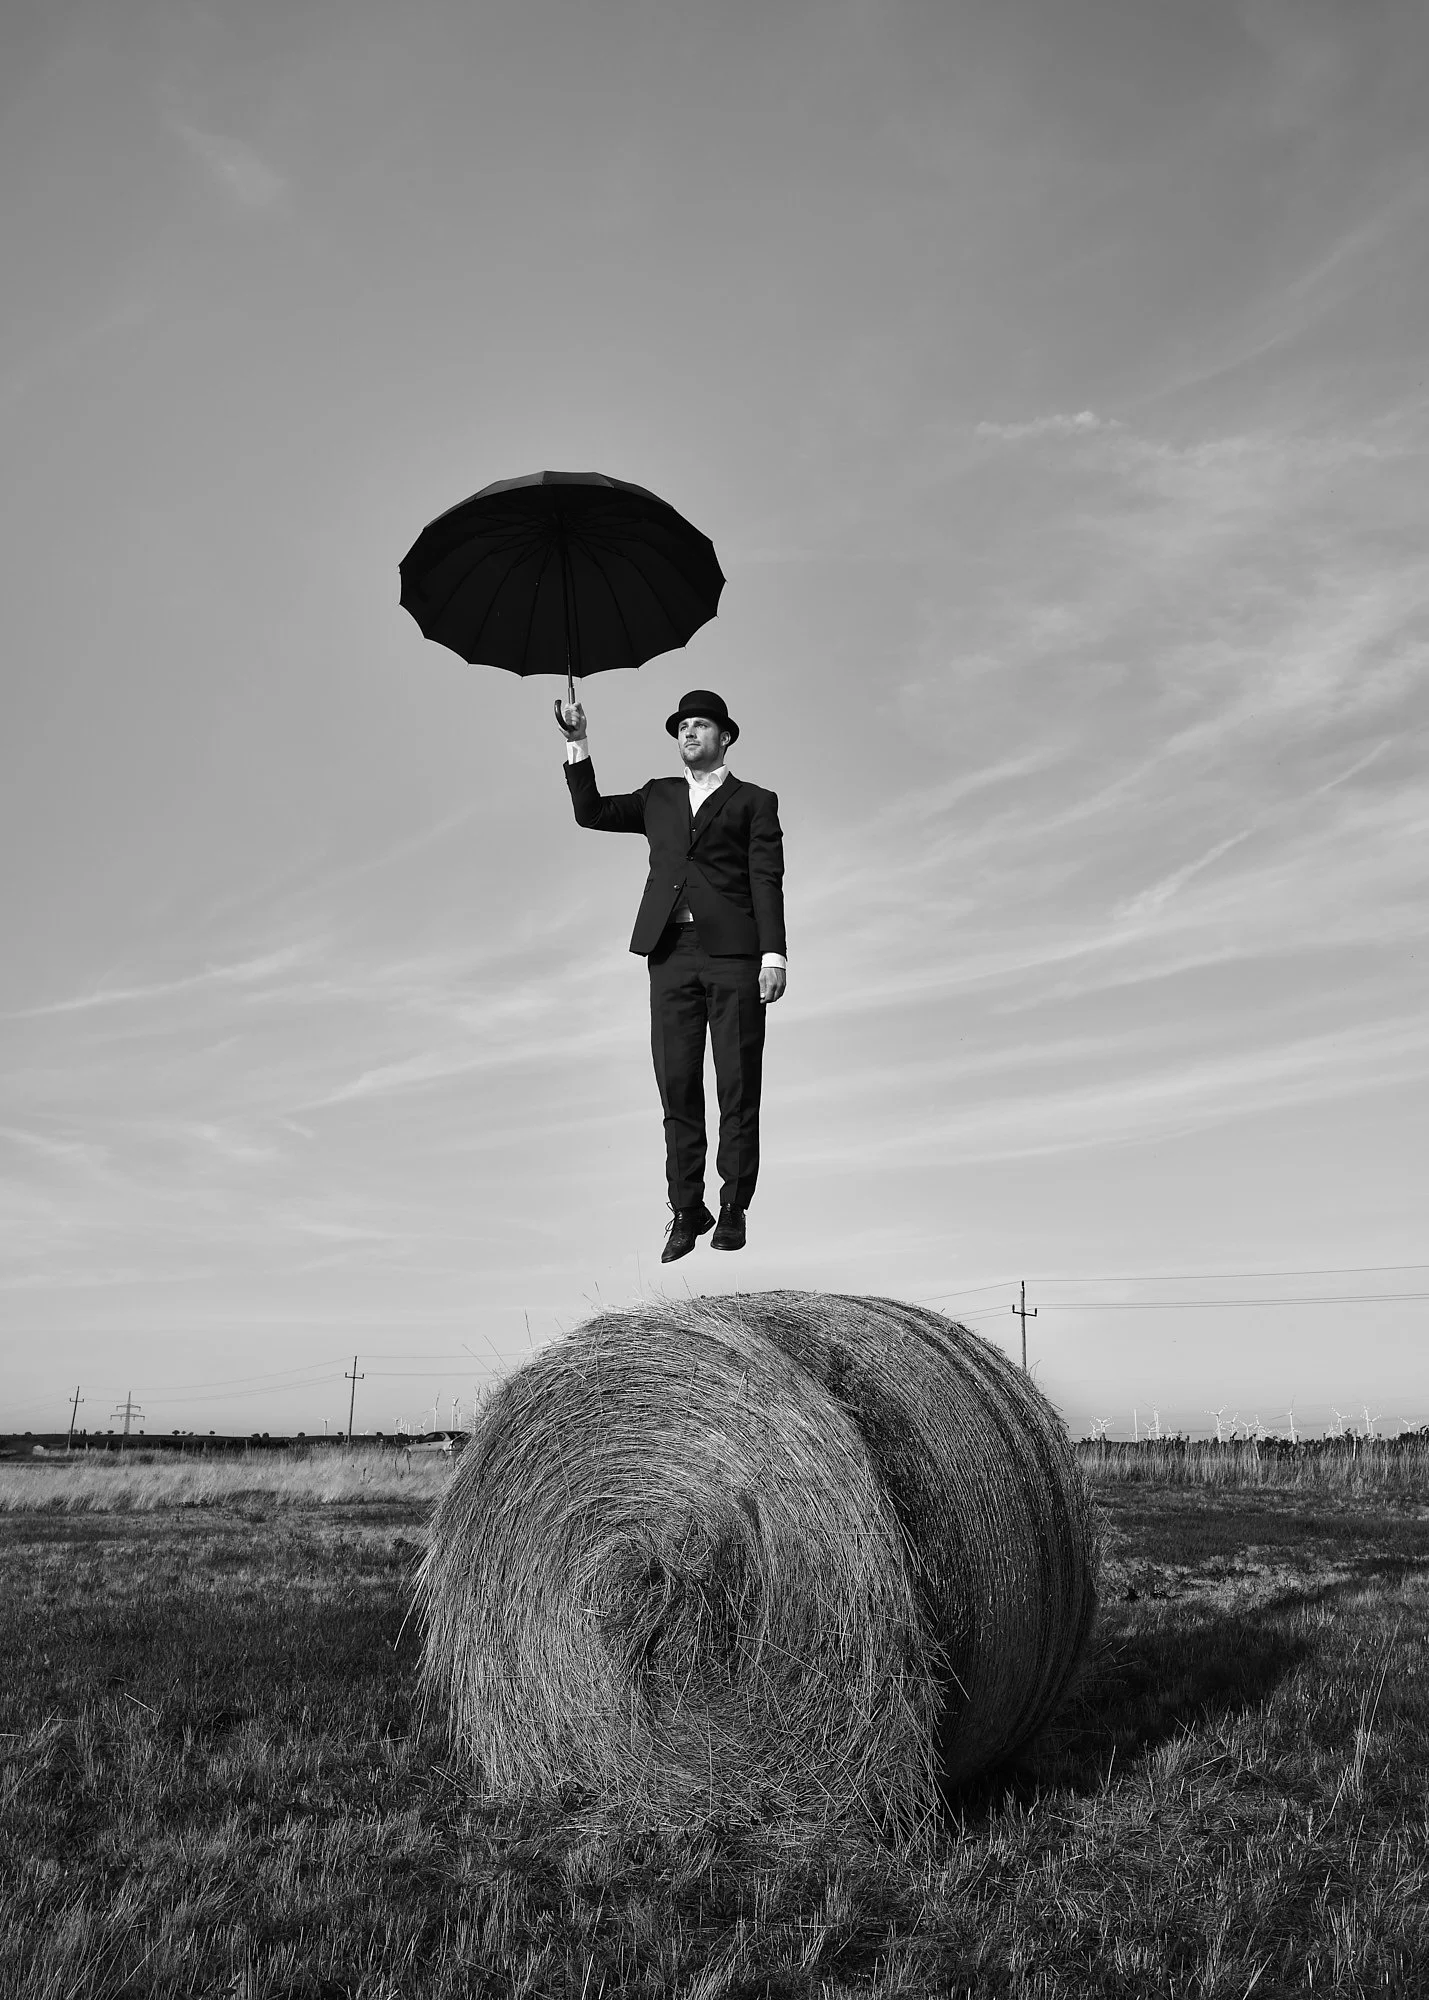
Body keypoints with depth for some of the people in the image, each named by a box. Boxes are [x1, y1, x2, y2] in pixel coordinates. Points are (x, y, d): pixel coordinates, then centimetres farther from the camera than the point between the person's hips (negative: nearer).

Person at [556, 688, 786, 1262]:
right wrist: (577, 744, 8)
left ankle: (734, 1209, 8)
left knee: (738, 1088, -1)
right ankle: (686, 1211, 6)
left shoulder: (754, 802, 12)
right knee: (677, 1087, 0)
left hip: (734, 955, -3)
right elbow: (591, 812, 17)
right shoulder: (659, 797, 24)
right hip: (672, 955, 3)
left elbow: (767, 882, 2)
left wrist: (774, 955, -8)